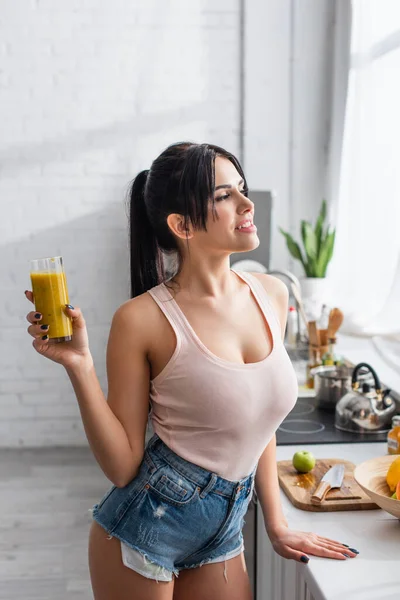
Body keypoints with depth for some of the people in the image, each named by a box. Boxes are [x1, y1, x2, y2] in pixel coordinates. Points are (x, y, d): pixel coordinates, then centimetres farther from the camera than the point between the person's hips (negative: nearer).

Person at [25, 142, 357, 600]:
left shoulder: (271, 295, -2)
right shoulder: (143, 319, -18)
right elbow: (122, 466, -12)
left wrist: (276, 525, 12)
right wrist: (79, 365, -24)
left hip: (223, 531, 5)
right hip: (146, 526, -4)